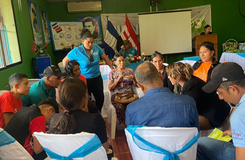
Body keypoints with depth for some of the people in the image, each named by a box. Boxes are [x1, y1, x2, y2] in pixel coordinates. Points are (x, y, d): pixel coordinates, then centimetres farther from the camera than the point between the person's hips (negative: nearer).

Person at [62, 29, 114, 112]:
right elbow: (65, 61, -1)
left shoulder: (96, 47, -5)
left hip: (97, 78, 4)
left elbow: (106, 58, 6)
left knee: (100, 99, 13)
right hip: (84, 79, -3)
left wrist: (112, 68, 7)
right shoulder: (77, 51, -12)